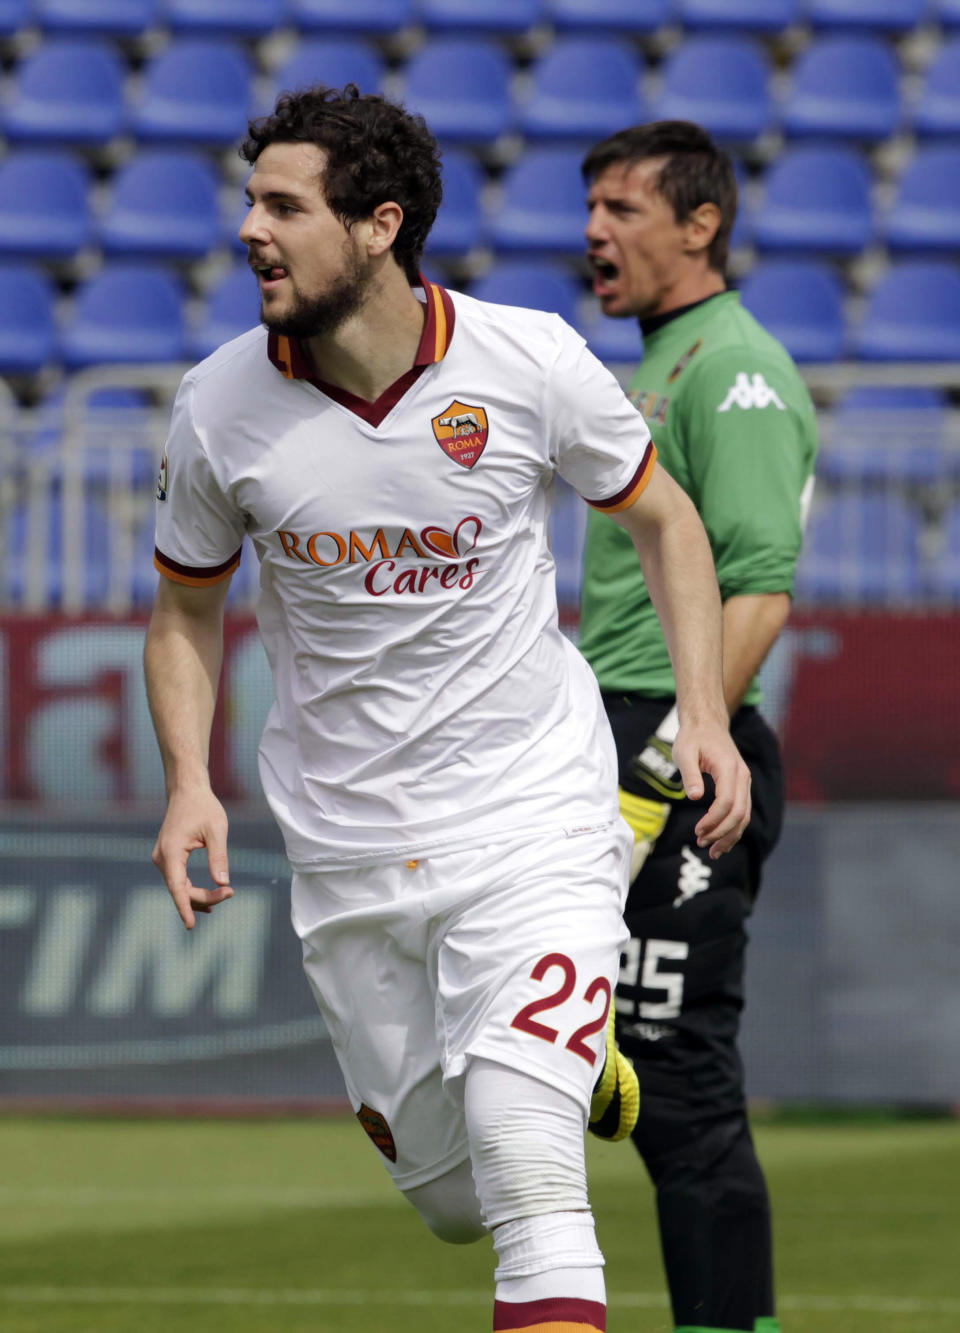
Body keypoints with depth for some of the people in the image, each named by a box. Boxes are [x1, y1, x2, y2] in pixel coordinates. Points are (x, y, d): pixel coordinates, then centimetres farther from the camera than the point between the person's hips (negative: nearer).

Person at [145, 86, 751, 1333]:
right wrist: (189, 783, -7)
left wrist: (705, 711, -6)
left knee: (530, 1181, -19)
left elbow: (662, 518, 5)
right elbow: (187, 609, 9)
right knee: (453, 1196, 11)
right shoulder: (220, 408, -7)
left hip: (534, 828, -3)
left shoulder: (530, 362, -12)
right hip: (346, 849, 3)